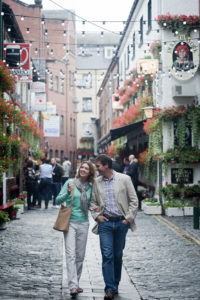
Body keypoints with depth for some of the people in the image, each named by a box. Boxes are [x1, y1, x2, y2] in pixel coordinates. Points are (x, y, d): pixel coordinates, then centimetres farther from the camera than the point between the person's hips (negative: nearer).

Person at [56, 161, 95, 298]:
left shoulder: (90, 186, 8)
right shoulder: (70, 182, -3)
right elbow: (58, 200, -4)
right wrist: (68, 193, -21)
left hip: (83, 223, 4)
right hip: (70, 222, -4)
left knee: (80, 256, 9)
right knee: (71, 254, -13)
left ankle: (76, 283, 22)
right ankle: (73, 286, -18)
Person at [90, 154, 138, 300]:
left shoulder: (124, 179, -1)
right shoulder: (97, 182, 7)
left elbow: (134, 200, 1)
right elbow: (93, 202, 16)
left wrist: (128, 218, -4)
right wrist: (96, 215, -1)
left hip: (121, 222, -1)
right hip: (105, 223, 1)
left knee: (118, 255, 9)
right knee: (107, 255, -7)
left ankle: (116, 284, 24)